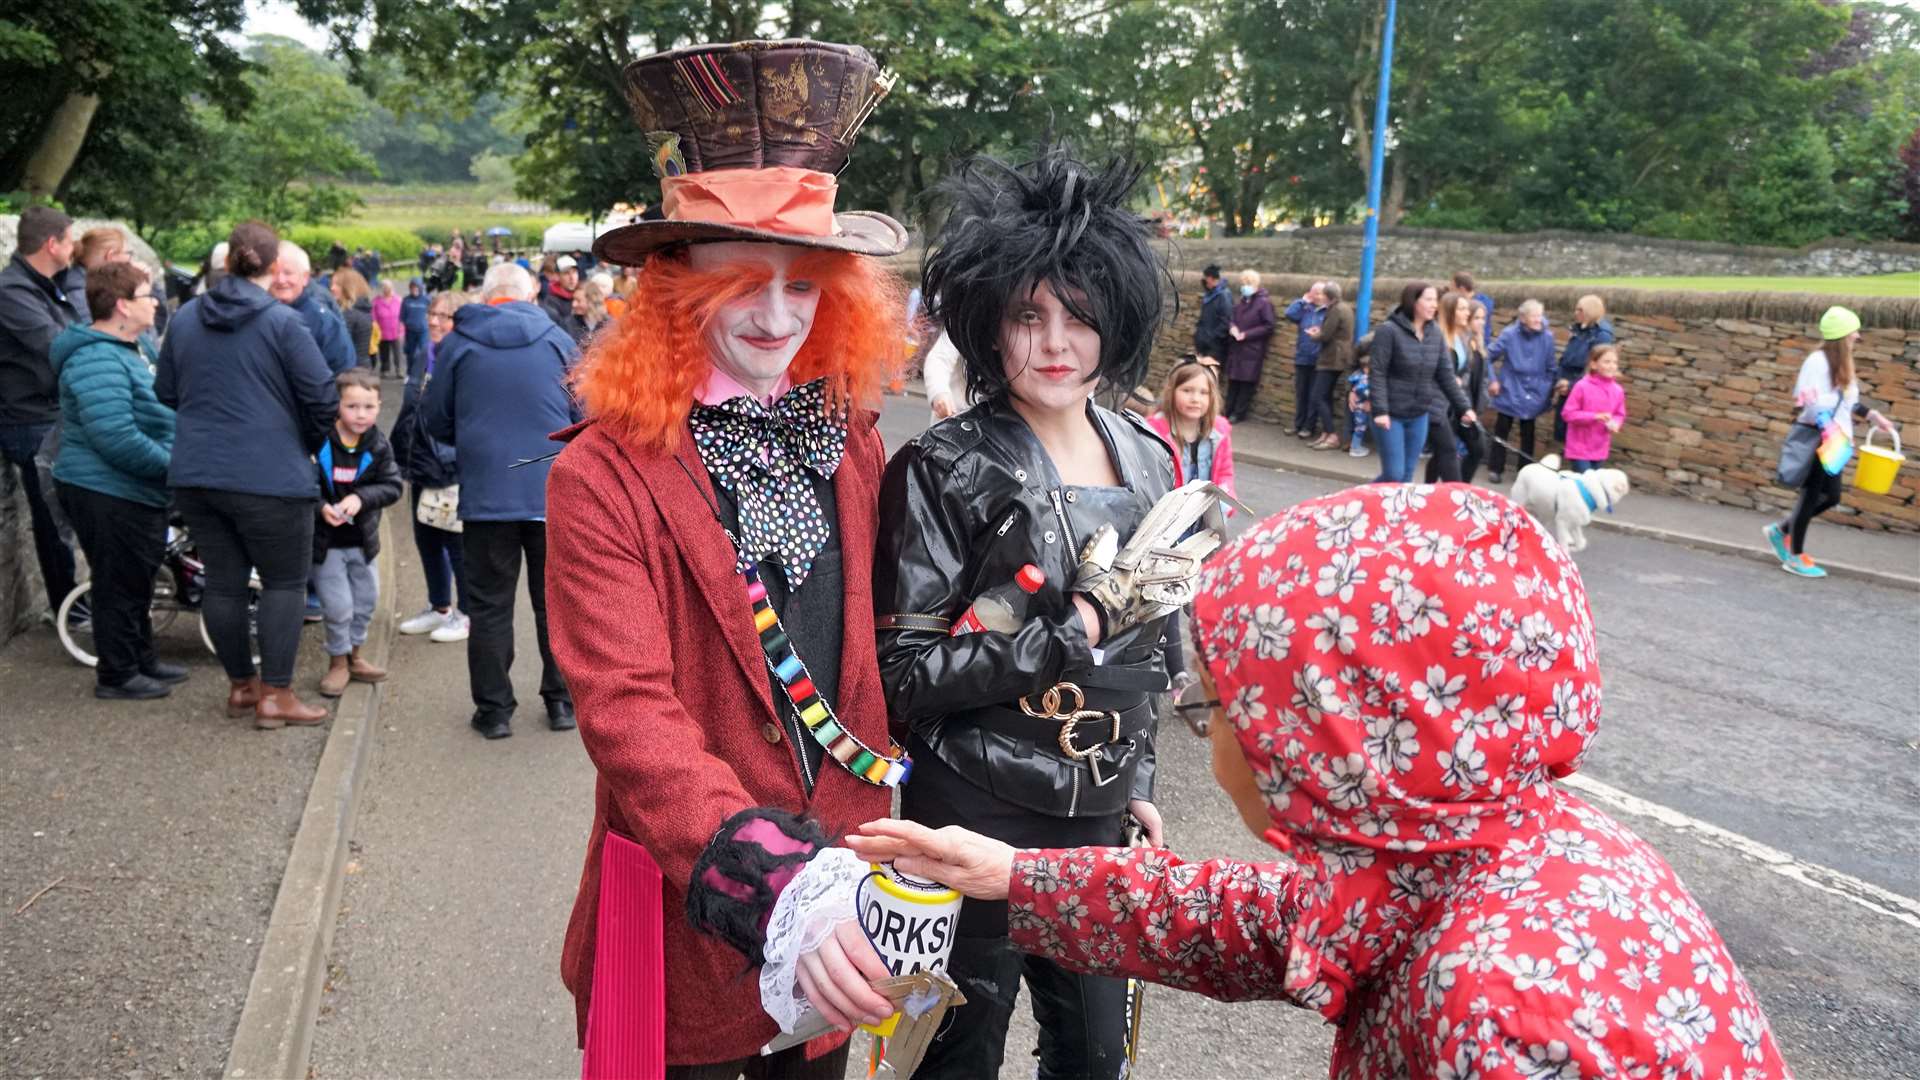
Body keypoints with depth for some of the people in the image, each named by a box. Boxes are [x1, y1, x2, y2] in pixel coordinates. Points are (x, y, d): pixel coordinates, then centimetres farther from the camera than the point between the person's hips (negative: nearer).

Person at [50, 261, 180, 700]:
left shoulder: (132, 348, 12)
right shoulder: (98, 361, -22)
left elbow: (152, 417, 25)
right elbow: (116, 440, -31)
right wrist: (173, 466, -21)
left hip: (137, 492, 10)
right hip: (109, 495, -10)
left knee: (138, 582, 20)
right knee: (119, 586, 1)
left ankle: (143, 660, 33)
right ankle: (117, 675, 13)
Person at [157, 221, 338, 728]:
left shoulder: (185, 318, 8)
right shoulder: (283, 322, -11)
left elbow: (165, 393, 16)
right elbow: (323, 399, -11)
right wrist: (307, 445, 7)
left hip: (195, 473, 6)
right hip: (269, 475, -6)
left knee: (223, 580, 13)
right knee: (285, 582, 5)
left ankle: (241, 685, 25)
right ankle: (275, 695, 5)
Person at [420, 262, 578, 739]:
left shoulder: (457, 342, 2)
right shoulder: (556, 340, 2)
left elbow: (435, 419, 7)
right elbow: (585, 416, 6)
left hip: (485, 493, -1)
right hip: (554, 490, 1)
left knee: (490, 605, 7)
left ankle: (494, 709, 10)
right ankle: (562, 700, 17)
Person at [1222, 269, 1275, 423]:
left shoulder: (1264, 303, -8)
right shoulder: (1239, 302, 12)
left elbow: (1268, 327, -11)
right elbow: (1231, 318, 20)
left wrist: (1246, 334, -15)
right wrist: (1232, 327, -4)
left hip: (1252, 350, -6)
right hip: (1236, 348, 6)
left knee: (1247, 383, -1)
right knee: (1233, 381, 8)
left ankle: (1239, 414, 5)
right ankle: (1229, 412, 15)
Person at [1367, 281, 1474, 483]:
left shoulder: (1435, 333, 5)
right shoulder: (1389, 330, -12)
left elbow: (1446, 374, 10)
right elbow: (1378, 374, -14)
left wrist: (1464, 407, 7)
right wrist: (1380, 410, -22)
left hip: (1419, 415, 6)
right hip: (1391, 414, -5)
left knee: (1407, 475, 9)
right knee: (1394, 474, -7)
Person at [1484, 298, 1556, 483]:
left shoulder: (1547, 337, -9)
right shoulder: (1509, 334, -13)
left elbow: (1550, 368, 1)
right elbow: (1489, 357, -4)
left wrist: (1549, 390, 0)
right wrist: (1493, 380, -6)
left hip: (1533, 395, 1)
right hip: (1509, 392, -1)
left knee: (1528, 433, 11)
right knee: (1502, 430, 7)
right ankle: (1495, 468, 16)